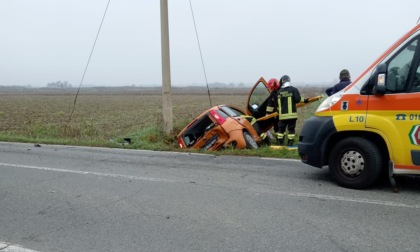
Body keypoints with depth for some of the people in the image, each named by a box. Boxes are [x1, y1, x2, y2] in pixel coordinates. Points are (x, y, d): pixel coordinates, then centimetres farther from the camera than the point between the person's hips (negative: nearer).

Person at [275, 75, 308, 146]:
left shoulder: (279, 92, 6)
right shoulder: (293, 89, -4)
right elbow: (297, 99, -12)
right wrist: (304, 100, 5)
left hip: (282, 114, 3)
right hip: (292, 114, -2)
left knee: (281, 129, 12)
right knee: (291, 129, 4)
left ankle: (280, 142, 14)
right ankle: (290, 142, 3)